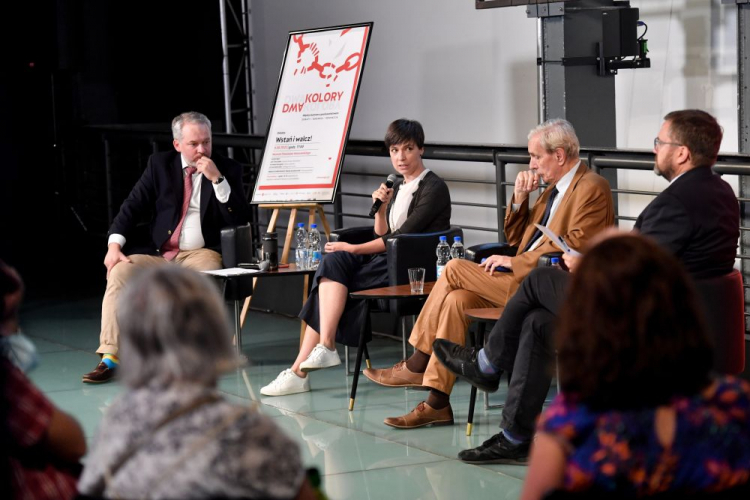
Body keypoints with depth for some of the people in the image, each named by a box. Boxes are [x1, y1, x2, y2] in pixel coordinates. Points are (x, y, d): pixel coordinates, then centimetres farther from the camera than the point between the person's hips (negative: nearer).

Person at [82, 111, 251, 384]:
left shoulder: (229, 169, 3)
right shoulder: (160, 164, 8)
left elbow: (240, 219, -6)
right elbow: (133, 206, 4)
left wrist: (217, 179, -17)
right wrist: (115, 244, -12)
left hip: (200, 254, -2)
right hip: (156, 253, 2)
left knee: (206, 276, -36)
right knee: (120, 272, -24)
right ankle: (110, 357, -26)